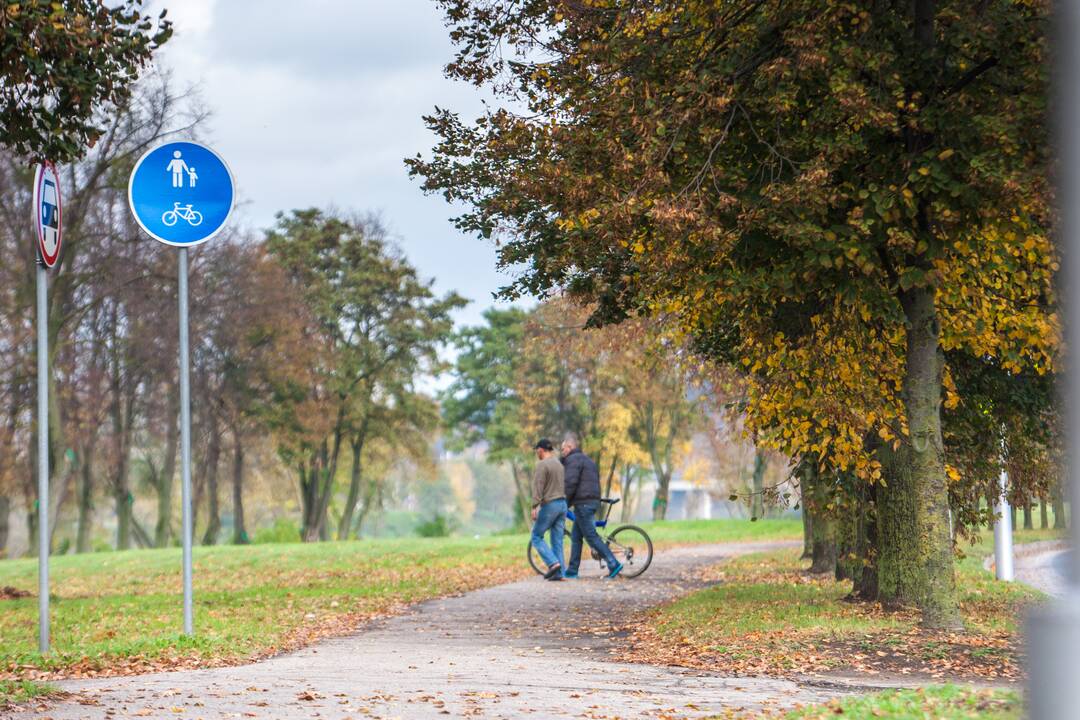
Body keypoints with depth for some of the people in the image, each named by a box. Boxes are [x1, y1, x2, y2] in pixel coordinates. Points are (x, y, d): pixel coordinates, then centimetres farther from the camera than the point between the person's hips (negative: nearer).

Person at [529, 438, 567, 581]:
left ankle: (553, 563, -12)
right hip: (562, 504, 7)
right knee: (557, 540, 7)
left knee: (537, 537, 3)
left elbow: (538, 487, -18)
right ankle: (558, 573, 2)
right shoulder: (559, 464, 15)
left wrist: (534, 506, -19)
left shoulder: (542, 465, -11)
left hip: (549, 505, -7)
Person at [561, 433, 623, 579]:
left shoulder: (573, 459, -8)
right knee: (575, 537, 13)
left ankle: (614, 565, -15)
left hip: (583, 504, -10)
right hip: (593, 501, 10)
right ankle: (572, 571, 14)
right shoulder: (587, 460, 24)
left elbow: (571, 483, -19)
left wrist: (565, 503, -11)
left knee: (591, 537, -10)